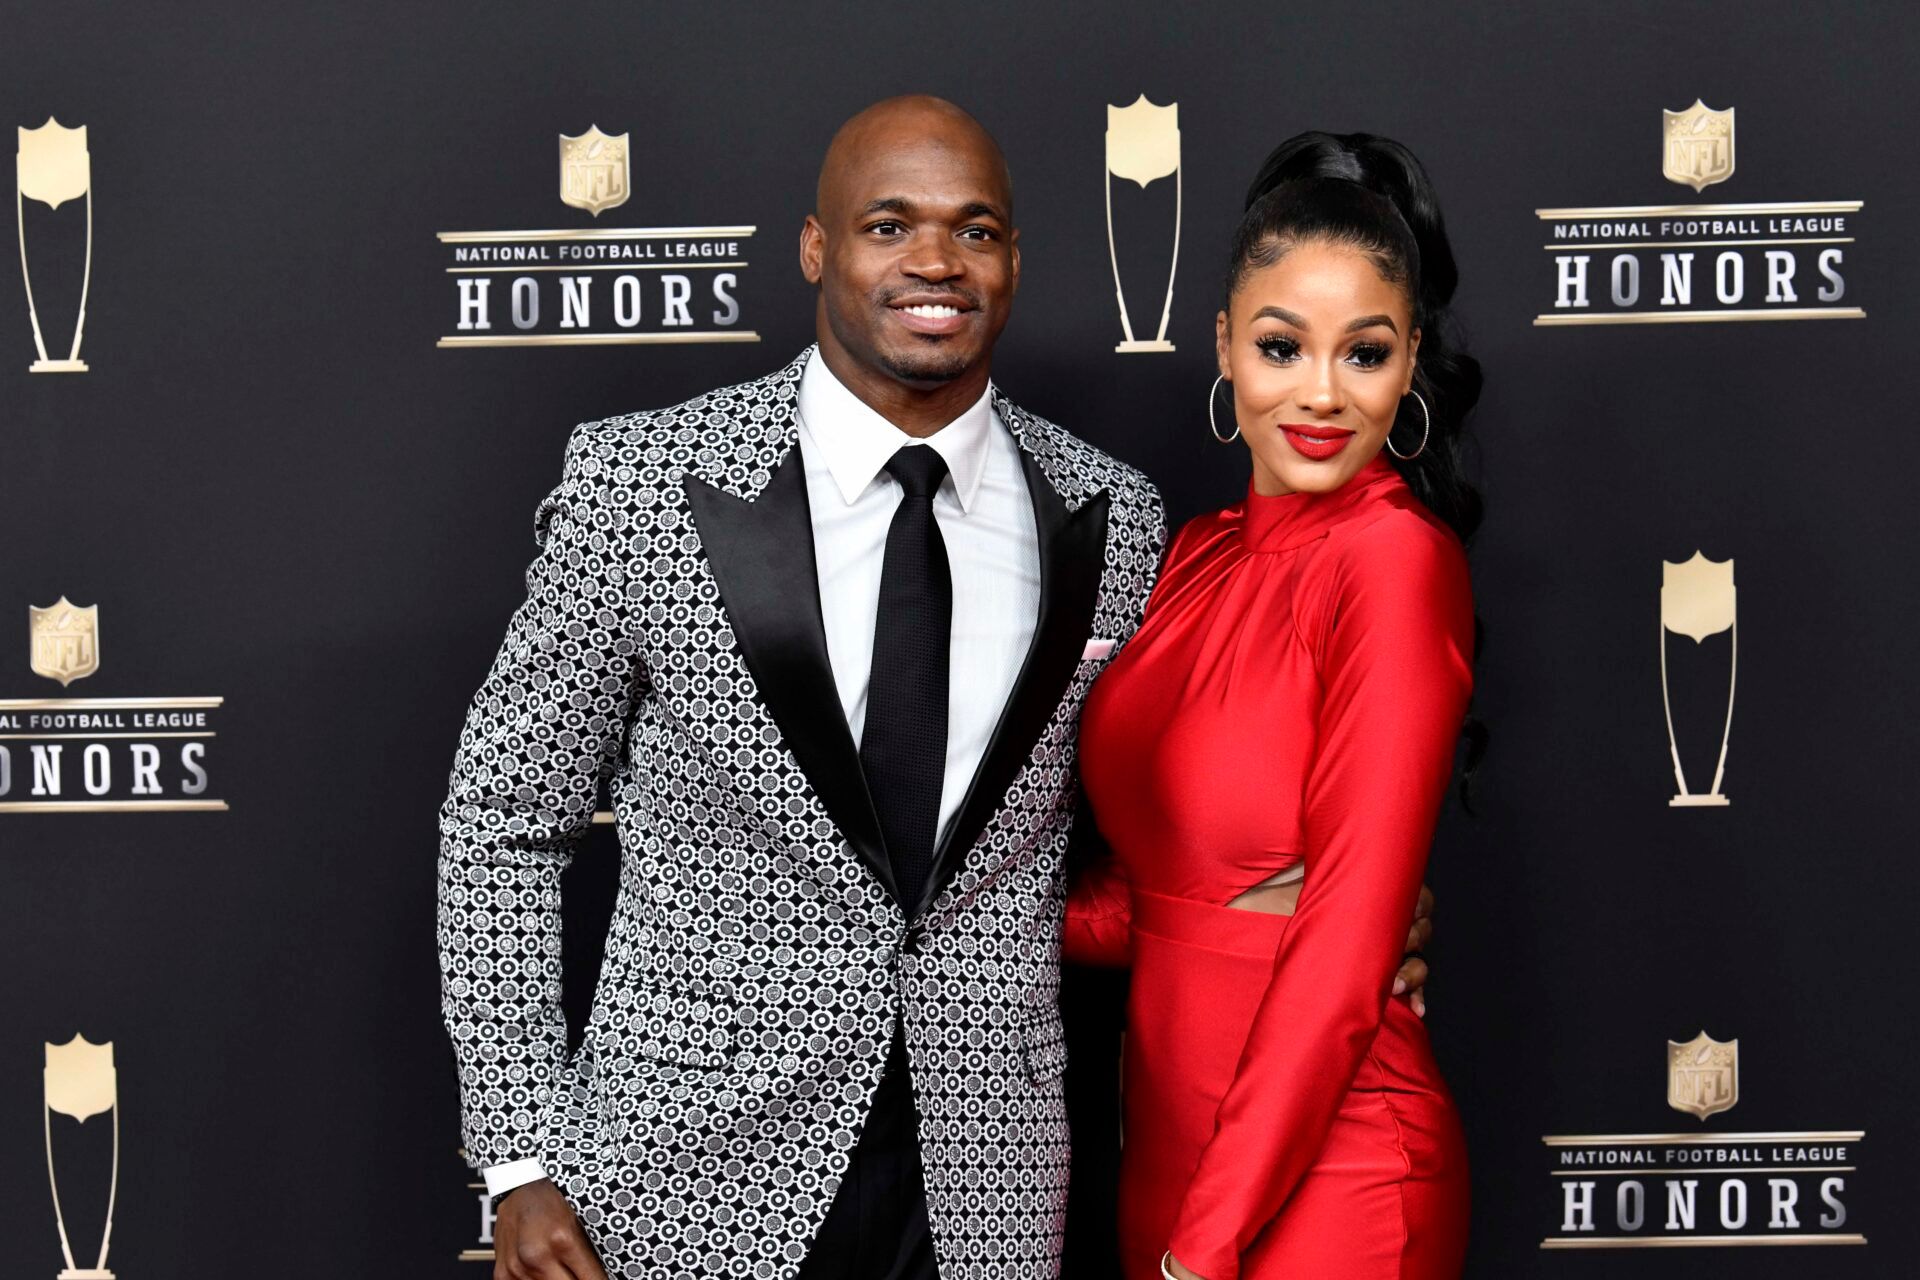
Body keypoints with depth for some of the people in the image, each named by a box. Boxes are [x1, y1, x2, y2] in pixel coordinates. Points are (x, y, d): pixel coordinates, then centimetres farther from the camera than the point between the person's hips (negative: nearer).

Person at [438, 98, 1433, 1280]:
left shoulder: (1114, 518, 1)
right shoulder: (640, 478, -6)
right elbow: (505, 821, -1)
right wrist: (520, 1163, -5)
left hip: (985, 1185, 2)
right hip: (693, 1173, -2)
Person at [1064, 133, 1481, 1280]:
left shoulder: (1397, 557, -16)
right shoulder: (1203, 554, 7)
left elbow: (1349, 941, -18)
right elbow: (1152, 884, 9)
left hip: (1319, 1177, -7)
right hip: (1170, 1127, 7)